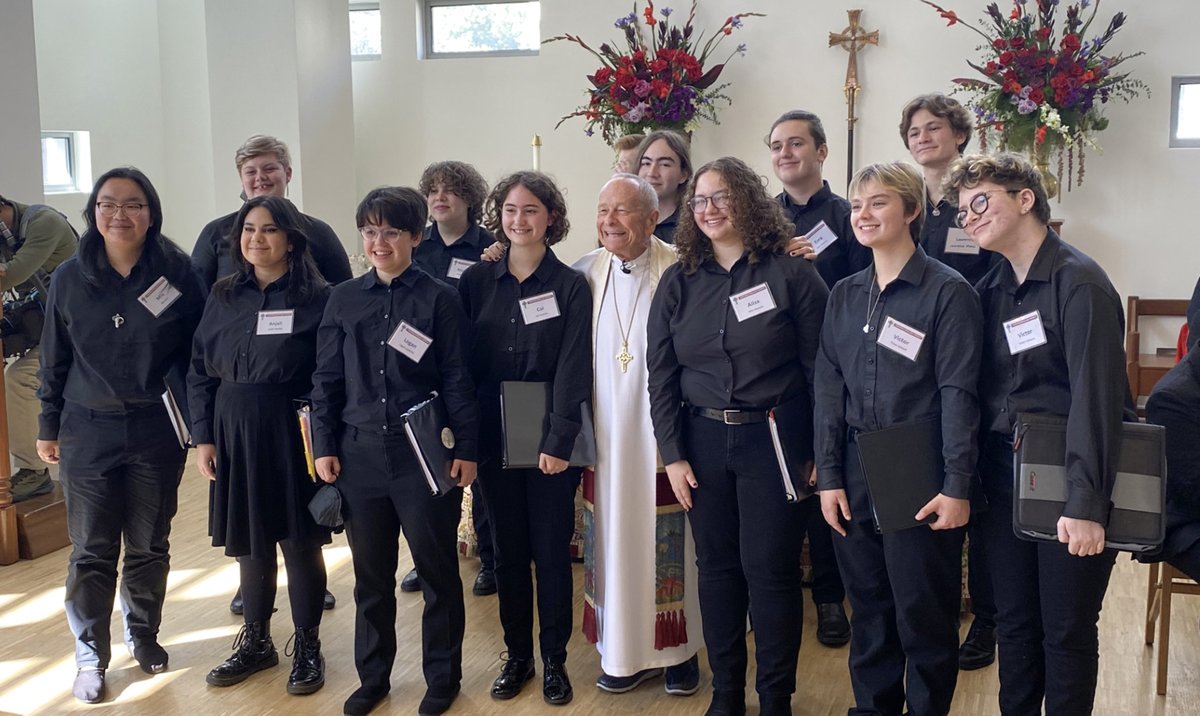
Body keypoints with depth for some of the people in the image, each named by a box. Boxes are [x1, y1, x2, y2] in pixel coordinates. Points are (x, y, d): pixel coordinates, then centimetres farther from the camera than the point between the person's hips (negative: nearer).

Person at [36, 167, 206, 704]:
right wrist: (48, 427, 8)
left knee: (150, 546, 13)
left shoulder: (177, 272, -5)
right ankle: (91, 655, 21)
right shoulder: (70, 277, -1)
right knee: (92, 552, 5)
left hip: (156, 429, 0)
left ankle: (143, 635, 33)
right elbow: (54, 359, 6)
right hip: (88, 431, 0)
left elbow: (195, 352, -1)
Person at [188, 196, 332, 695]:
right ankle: (255, 643, 31)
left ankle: (308, 647, 22)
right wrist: (203, 437, 2)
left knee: (299, 542, 6)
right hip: (234, 436, 4)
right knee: (248, 543, 14)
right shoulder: (224, 297, 6)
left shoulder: (316, 298, -6)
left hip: (291, 435, -4)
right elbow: (200, 371, 8)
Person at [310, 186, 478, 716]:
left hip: (425, 454, -3)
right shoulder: (344, 300, 6)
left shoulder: (439, 299, -3)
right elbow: (327, 380, 8)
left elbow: (457, 380, -3)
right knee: (371, 573, 13)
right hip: (360, 454, 3)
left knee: (437, 570, 7)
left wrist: (466, 449, -7)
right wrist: (324, 446, 3)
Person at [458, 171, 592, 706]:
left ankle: (554, 660, 20)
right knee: (508, 551, 11)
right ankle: (517, 656, 25)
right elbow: (462, 361, 3)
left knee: (551, 552, 5)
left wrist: (558, 441, -16)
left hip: (548, 440, -2)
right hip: (493, 439, 3)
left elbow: (573, 371, -9)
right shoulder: (477, 281, 4)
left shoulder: (570, 287, -4)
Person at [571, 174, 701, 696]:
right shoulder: (584, 274, 2)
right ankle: (626, 650, 24)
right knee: (613, 539, 9)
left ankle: (677, 649, 22)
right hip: (605, 435, 3)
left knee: (668, 540, 5)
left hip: (663, 433, -3)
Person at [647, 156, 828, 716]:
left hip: (772, 439, -3)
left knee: (770, 569, 0)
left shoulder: (791, 275, -4)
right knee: (716, 566, 11)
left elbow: (820, 368, -4)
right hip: (703, 439, 4)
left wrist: (820, 453, -5)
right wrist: (672, 455, 0)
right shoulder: (678, 282, 6)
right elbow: (660, 376, 6)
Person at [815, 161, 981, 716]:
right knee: (868, 607, 15)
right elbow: (828, 389, 7)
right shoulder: (844, 296, 9)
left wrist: (957, 486, -15)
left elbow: (958, 393, -11)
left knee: (924, 614, 4)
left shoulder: (948, 291, -7)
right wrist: (828, 477, 1)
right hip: (855, 475, 5)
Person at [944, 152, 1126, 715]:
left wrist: (1085, 503, -26)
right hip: (1004, 478, 6)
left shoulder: (1079, 282, -13)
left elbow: (1095, 394, -20)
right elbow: (979, 388, 9)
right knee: (1014, 622, 14)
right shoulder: (990, 289, 8)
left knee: (1067, 630, 5)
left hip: (1065, 482, -6)